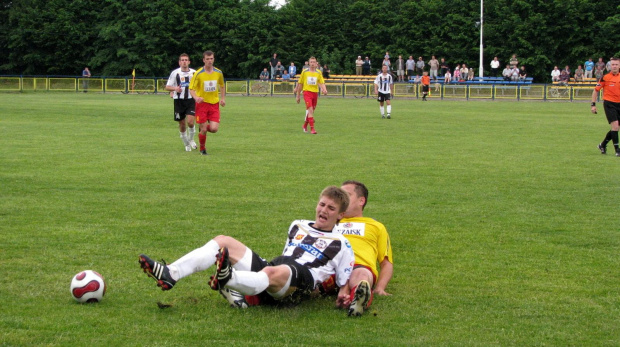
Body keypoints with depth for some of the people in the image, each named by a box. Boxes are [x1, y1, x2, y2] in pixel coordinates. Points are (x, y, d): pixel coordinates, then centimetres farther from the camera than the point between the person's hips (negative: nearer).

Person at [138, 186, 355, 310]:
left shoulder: (339, 244, 15)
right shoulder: (298, 226, 31)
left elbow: (345, 281, 9)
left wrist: (344, 293, -10)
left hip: (300, 285, -7)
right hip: (269, 266, 7)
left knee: (274, 273, -44)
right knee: (223, 242, -5)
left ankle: (229, 280, -79)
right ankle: (170, 275, -26)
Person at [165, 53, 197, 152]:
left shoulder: (194, 73, 6)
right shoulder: (175, 73, 0)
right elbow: (167, 87, 0)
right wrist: (175, 88, -20)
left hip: (191, 100, 0)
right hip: (179, 100, 0)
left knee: (190, 122, -18)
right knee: (182, 125, 4)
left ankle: (191, 139, 10)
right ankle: (187, 144, 23)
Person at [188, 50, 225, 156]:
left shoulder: (218, 73, 2)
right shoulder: (198, 74, -8)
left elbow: (222, 86, 20)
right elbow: (191, 89, -7)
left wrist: (223, 98, 9)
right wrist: (196, 97, -27)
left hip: (214, 104, 3)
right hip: (202, 104, -3)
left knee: (214, 129, -9)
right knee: (203, 130, -5)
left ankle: (204, 128, 27)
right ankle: (202, 148, 21)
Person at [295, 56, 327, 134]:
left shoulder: (318, 73, 7)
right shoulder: (305, 72, 3)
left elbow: (322, 83, 0)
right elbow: (300, 84, 8)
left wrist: (324, 90, -21)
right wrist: (298, 95, 9)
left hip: (315, 93, 3)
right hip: (307, 92, -3)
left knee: (311, 111, 12)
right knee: (310, 110, -16)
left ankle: (305, 126, 34)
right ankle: (312, 128, -20)